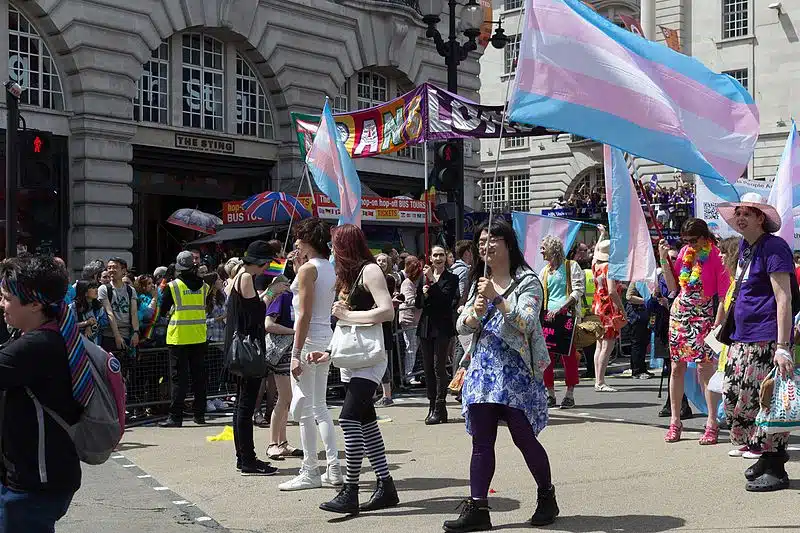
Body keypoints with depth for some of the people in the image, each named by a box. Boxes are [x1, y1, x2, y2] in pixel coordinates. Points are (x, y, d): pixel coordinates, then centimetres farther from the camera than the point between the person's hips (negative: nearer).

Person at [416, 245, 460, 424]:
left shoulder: (452, 278, -1)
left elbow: (447, 300, -16)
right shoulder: (424, 277, 13)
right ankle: (432, 406, 14)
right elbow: (418, 304, 13)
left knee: (439, 367, -9)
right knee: (428, 368, 7)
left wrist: (432, 281, -17)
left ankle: (439, 409, -7)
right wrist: (424, 294, -7)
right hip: (426, 327, 5)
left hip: (442, 327, -5)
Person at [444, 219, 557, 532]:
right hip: (483, 368, 5)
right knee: (481, 442, 3)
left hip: (516, 370, -5)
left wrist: (497, 297, -19)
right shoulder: (478, 283, 16)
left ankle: (547, 498, 20)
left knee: (524, 437, 0)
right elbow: (463, 328, 10)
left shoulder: (527, 282, -2)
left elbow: (526, 323, -16)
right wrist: (476, 310, -10)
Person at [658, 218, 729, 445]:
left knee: (705, 368, -8)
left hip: (703, 317, -5)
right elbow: (673, 286, 11)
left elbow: (724, 294, -10)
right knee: (676, 367, 6)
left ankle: (712, 424, 0)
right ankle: (675, 421, 14)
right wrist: (664, 259, 2)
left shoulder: (716, 256, -8)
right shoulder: (684, 252, 9)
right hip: (679, 314, 5)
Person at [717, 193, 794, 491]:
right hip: (742, 339, 9)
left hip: (765, 341, -9)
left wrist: (783, 347, -23)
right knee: (733, 398, 9)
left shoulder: (773, 247, -12)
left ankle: (776, 471, 3)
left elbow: (783, 299, -17)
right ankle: (769, 455, 24)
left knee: (763, 402, -7)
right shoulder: (745, 247, 15)